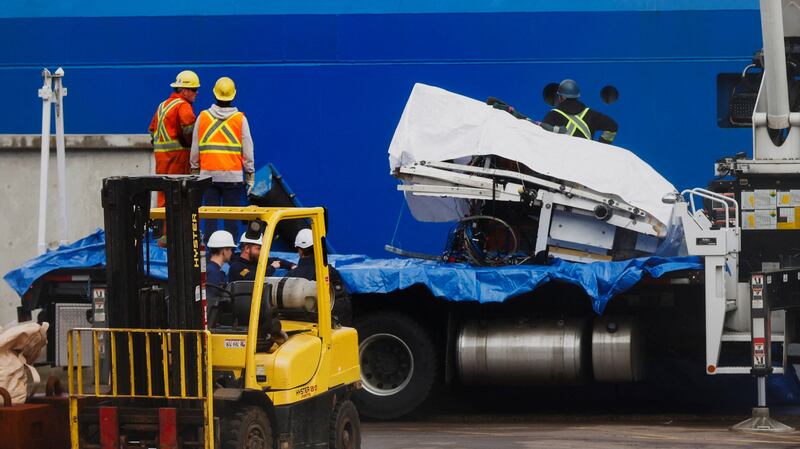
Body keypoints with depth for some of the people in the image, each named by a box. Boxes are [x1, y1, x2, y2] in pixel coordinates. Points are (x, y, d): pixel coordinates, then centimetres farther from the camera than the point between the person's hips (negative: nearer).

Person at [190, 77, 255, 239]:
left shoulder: (203, 117, 4)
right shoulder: (240, 119, -2)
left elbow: (195, 148, 8)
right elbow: (247, 149, 0)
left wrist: (195, 168, 19)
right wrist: (250, 173, 8)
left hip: (208, 173, 2)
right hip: (233, 175, -2)